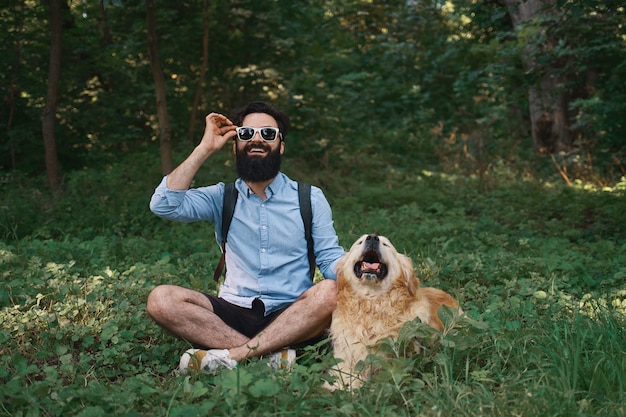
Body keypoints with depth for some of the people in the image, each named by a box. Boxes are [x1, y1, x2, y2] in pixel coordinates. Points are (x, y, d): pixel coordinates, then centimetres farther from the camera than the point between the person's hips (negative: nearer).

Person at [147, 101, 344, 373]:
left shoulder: (310, 198, 9)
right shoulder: (221, 198, 9)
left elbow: (330, 259, 5)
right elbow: (164, 205, -7)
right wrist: (205, 149, -5)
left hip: (292, 318, -1)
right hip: (234, 314, 1)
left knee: (330, 292, -33)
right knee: (161, 299, -24)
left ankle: (231, 355, -30)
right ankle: (271, 355, -30)